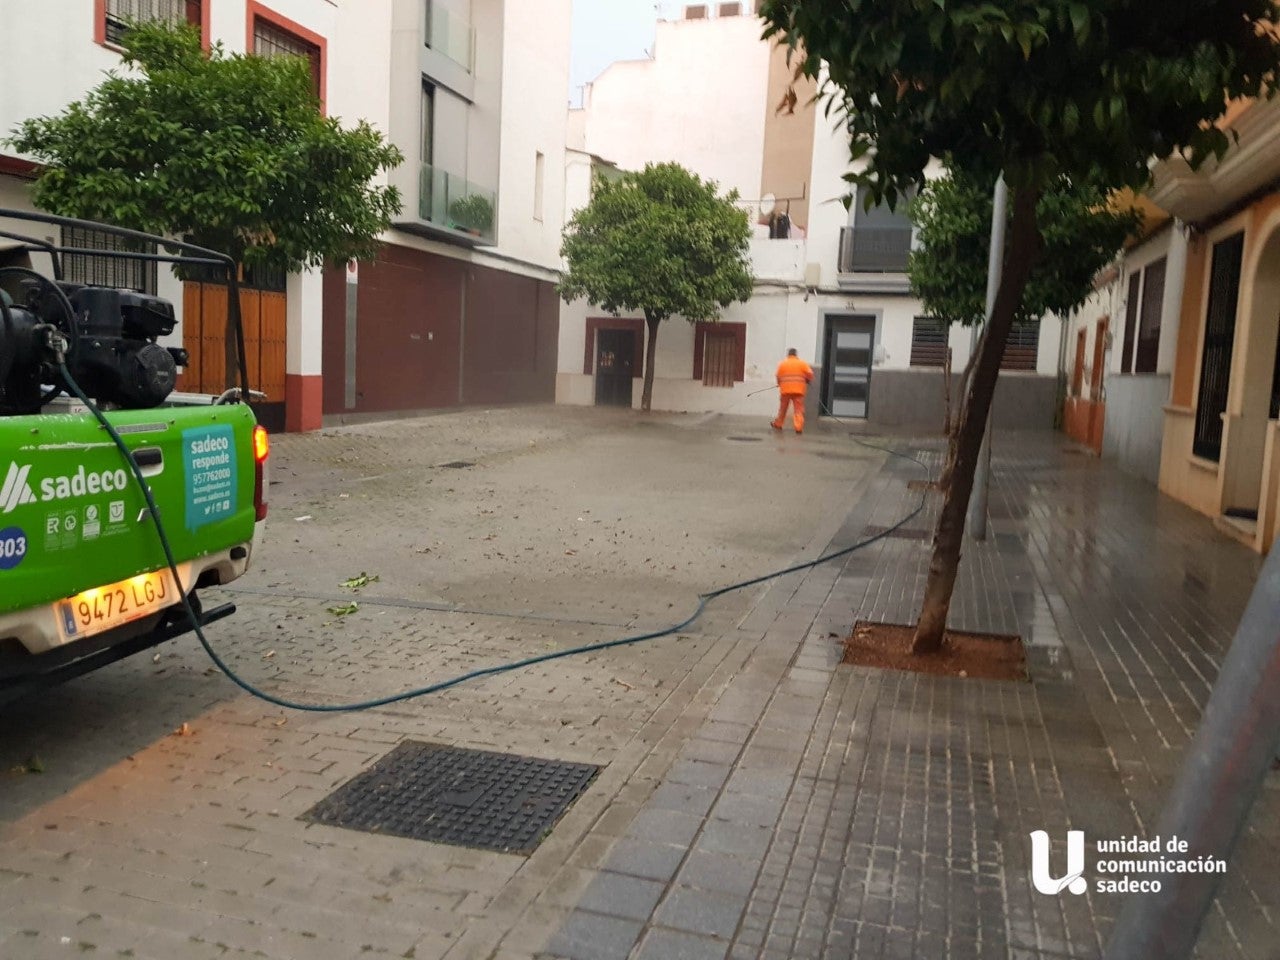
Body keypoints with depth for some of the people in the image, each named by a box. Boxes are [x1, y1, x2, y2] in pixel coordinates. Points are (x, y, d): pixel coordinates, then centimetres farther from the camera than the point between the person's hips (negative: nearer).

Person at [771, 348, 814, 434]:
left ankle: (778, 424, 27)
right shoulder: (802, 363, 4)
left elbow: (778, 377, 3)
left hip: (785, 389, 1)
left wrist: (780, 385, 21)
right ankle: (799, 427, -12)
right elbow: (810, 374, -3)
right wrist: (808, 381, 16)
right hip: (798, 390, -1)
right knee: (798, 409, -1)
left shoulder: (782, 364, 5)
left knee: (783, 408, 16)